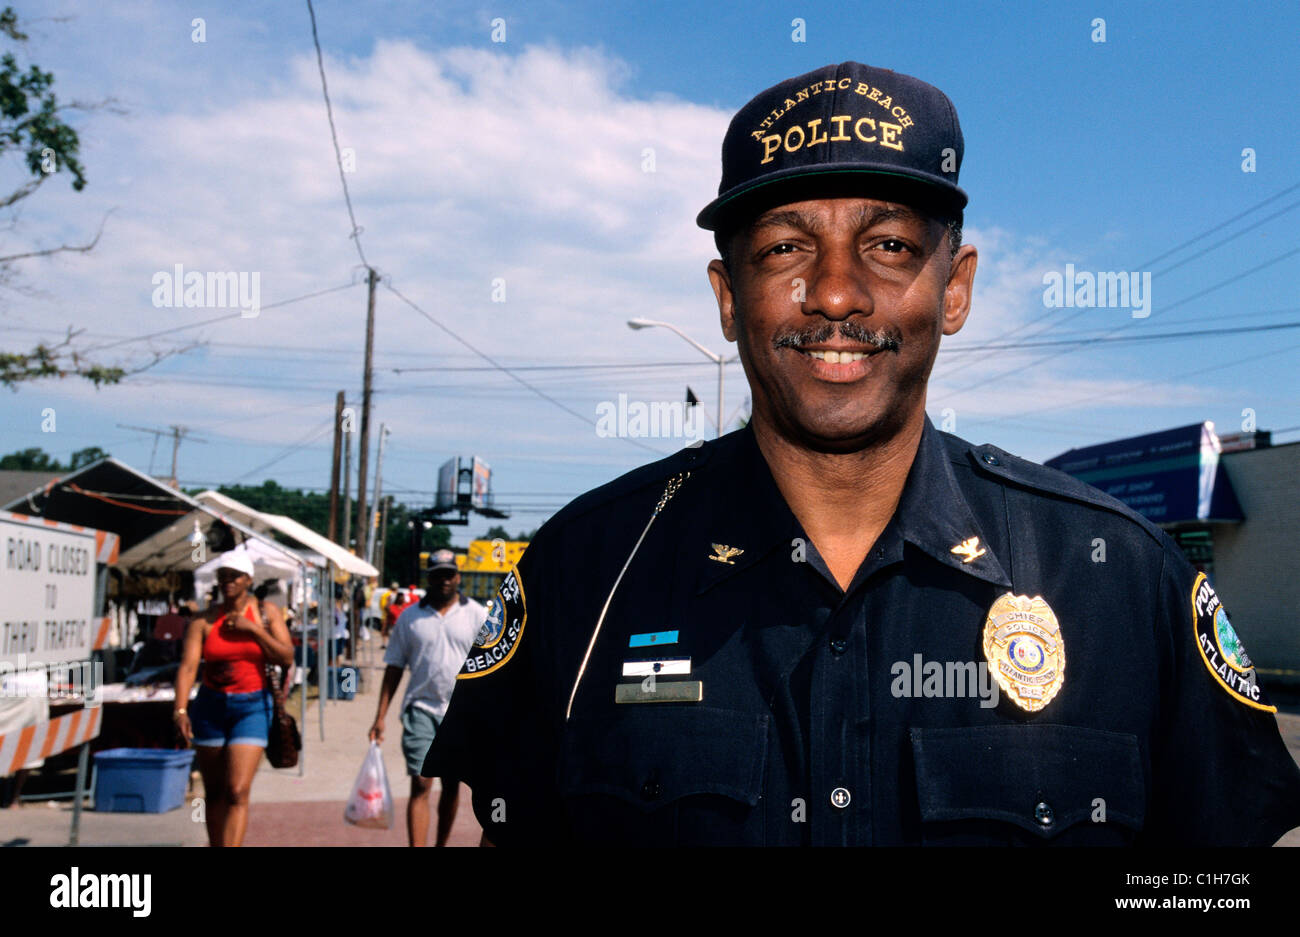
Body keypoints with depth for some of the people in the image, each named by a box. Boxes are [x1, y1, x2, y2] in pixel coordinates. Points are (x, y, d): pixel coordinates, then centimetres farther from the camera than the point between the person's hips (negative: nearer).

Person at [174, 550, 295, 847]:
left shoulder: (266, 613, 1)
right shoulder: (203, 621, -1)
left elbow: (287, 658, -5)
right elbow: (188, 665, -11)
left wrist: (253, 629, -14)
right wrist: (180, 709, -25)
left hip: (252, 707, -2)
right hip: (210, 707, 2)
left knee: (237, 791, -12)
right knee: (214, 792, 10)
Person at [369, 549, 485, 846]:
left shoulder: (477, 615, 2)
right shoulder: (410, 617, 4)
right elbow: (394, 668, 6)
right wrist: (380, 716, 2)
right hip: (421, 709, -1)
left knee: (452, 785, 12)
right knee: (420, 785, -9)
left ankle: (442, 844, 28)